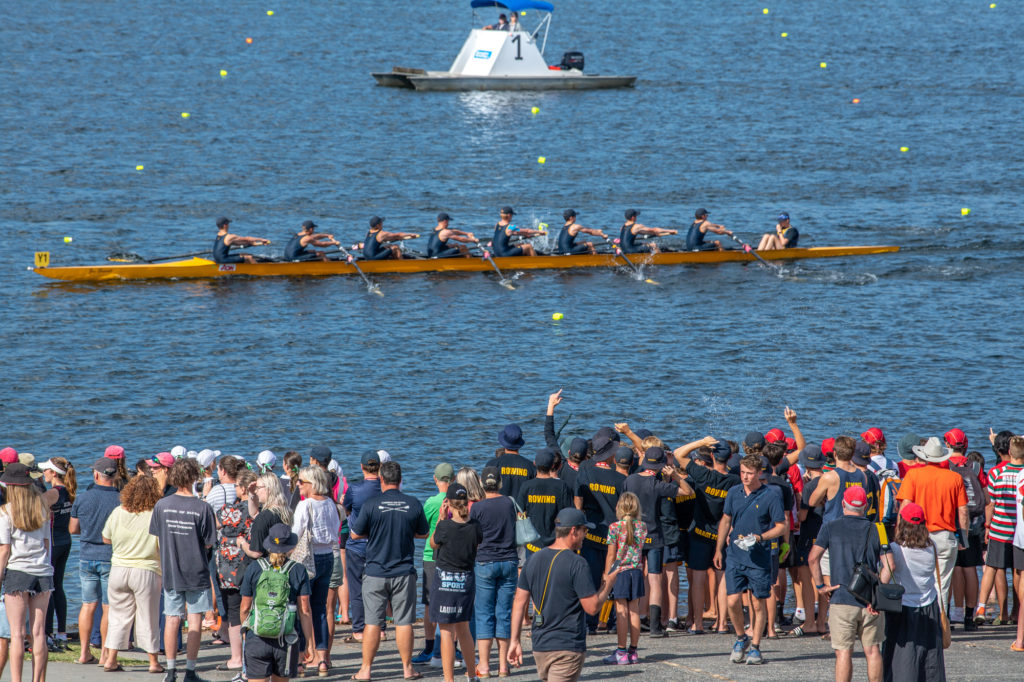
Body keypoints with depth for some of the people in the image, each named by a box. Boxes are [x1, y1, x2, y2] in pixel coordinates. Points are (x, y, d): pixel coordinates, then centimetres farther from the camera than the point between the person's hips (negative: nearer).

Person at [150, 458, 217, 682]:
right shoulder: (202, 508, -14)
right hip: (197, 572, -3)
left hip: (170, 571, 3)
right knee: (195, 621, 4)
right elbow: (208, 544, -7)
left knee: (172, 619, 9)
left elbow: (157, 538, 4)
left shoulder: (162, 506, -4)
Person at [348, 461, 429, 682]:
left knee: (373, 622, 3)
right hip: (404, 572, 1)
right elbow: (423, 533, 10)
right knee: (404, 622, 7)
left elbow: (355, 533, 1)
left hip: (376, 572, -1)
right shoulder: (413, 504, -4)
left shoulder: (371, 505, -10)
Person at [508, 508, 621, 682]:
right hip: (568, 647, -7)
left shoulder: (534, 559, 7)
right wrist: (607, 585, 5)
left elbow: (519, 603, 9)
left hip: (540, 646, 7)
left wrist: (514, 641, 13)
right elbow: (592, 607, -13)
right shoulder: (577, 564, -13)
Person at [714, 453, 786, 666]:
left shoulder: (771, 495, -6)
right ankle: (741, 638, 20)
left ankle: (755, 646, 14)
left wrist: (760, 537, -19)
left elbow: (781, 527, -4)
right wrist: (718, 550, 17)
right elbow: (725, 521, 19)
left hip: (759, 559, -3)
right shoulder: (734, 493, 7)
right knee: (733, 602, -3)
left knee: (758, 604, 3)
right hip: (735, 557, 3)